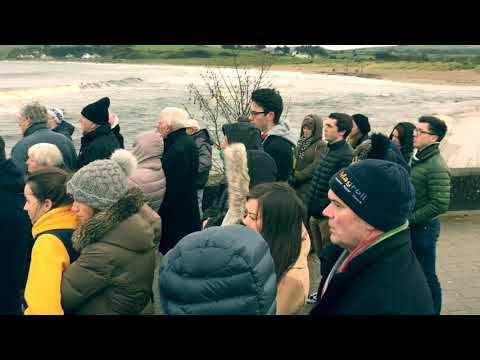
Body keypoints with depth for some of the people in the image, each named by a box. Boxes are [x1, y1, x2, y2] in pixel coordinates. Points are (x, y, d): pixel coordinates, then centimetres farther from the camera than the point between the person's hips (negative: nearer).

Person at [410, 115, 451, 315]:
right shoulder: (417, 159, 7)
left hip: (423, 228, -8)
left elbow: (440, 205, -25)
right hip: (410, 226, 8)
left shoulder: (437, 167, -20)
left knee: (426, 275, 4)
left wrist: (409, 219, -18)